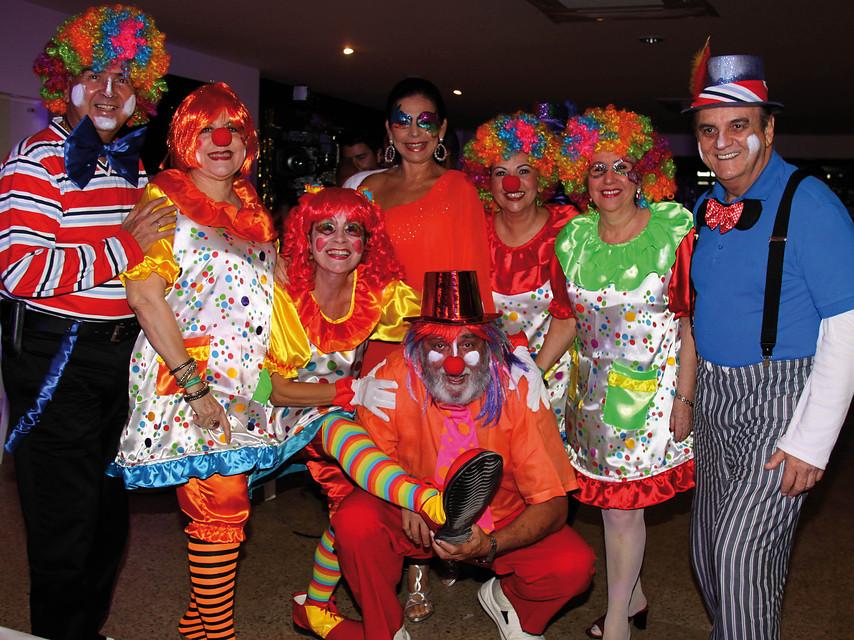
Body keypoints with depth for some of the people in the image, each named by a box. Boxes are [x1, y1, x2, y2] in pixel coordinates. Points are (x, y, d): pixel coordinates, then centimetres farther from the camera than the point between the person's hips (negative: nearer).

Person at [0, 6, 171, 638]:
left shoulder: (131, 163, 15)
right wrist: (123, 247, -21)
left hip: (121, 352, 8)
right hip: (53, 355, -8)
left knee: (110, 509, 18)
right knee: (65, 519, 1)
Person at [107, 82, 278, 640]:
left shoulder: (254, 208, 16)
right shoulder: (163, 199, -4)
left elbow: (268, 290, 22)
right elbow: (144, 292, -14)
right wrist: (192, 382, -18)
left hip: (245, 385, 6)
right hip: (185, 381, -6)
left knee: (220, 505, 9)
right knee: (222, 507, -8)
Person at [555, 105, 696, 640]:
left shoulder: (675, 229, -10)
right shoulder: (574, 236, 2)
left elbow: (691, 324, -10)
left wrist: (684, 399, -12)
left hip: (652, 388, -4)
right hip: (593, 389, 4)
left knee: (622, 504, 0)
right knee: (611, 497, 11)